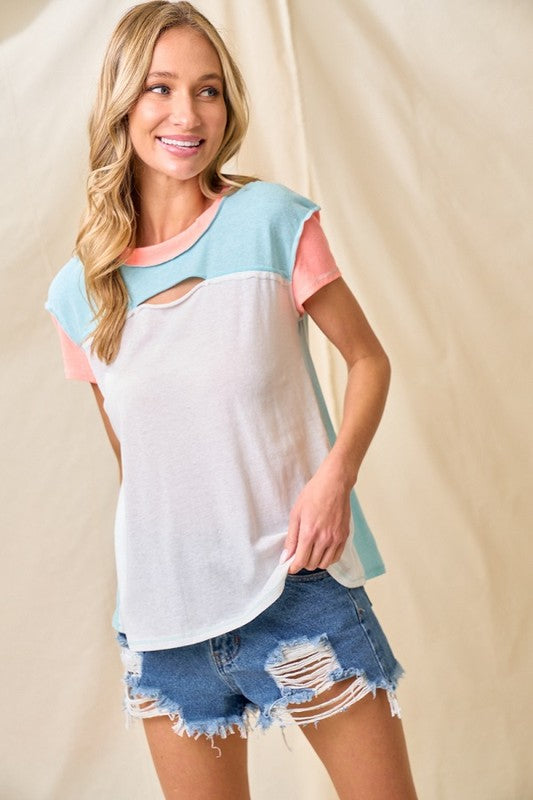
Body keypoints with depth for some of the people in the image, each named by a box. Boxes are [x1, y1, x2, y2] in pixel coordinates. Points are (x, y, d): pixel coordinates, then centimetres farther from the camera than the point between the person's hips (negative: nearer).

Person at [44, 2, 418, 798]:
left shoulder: (273, 221, -7)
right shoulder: (78, 292, 2)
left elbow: (368, 359, 0)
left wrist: (337, 471, -15)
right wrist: (144, 584, 8)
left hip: (298, 582, -2)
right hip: (164, 610, 3)